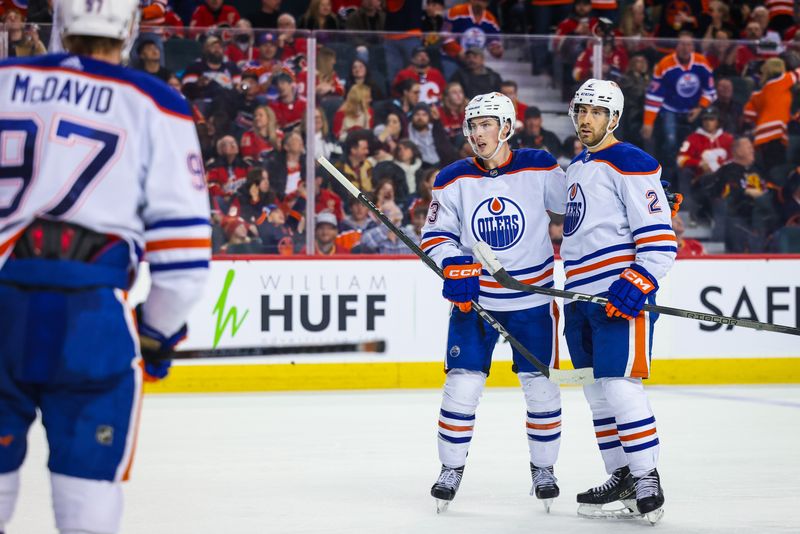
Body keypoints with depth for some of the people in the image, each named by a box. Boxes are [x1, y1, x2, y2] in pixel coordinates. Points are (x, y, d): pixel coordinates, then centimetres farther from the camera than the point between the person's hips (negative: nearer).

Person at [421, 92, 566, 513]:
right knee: (462, 384, -5)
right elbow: (436, 236, -1)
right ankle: (451, 469, 10)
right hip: (474, 297, 1)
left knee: (541, 386, 4)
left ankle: (543, 468, 22)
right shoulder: (453, 180, -4)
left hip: (533, 297, -1)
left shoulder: (539, 168, -8)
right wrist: (453, 266, -19)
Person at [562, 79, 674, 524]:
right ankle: (622, 476, 18)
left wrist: (639, 283, -25)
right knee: (597, 393, 10)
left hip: (622, 294, -9)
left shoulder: (632, 165, -9)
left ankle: (648, 482, -11)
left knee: (620, 384, -15)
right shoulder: (576, 168, 18)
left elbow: (660, 238, -15)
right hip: (581, 296, 9)